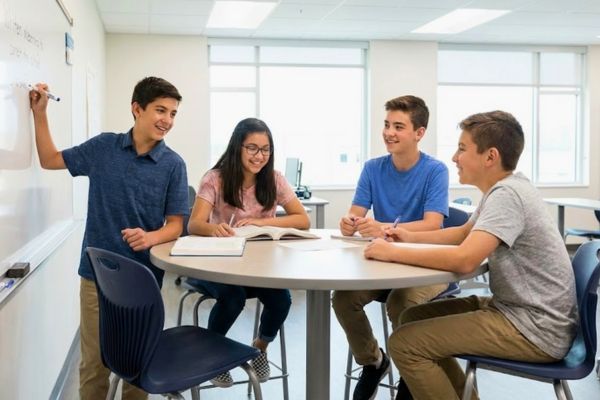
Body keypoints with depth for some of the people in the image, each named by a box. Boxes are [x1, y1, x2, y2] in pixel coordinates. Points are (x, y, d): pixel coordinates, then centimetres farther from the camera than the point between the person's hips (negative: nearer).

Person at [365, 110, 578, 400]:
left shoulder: (506, 194, -21)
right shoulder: (504, 188, 10)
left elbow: (464, 260, -32)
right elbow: (464, 234, 26)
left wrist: (393, 253, -21)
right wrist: (411, 237, 14)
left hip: (537, 330, -10)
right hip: (514, 308, 10)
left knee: (404, 343, -16)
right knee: (413, 319, 15)